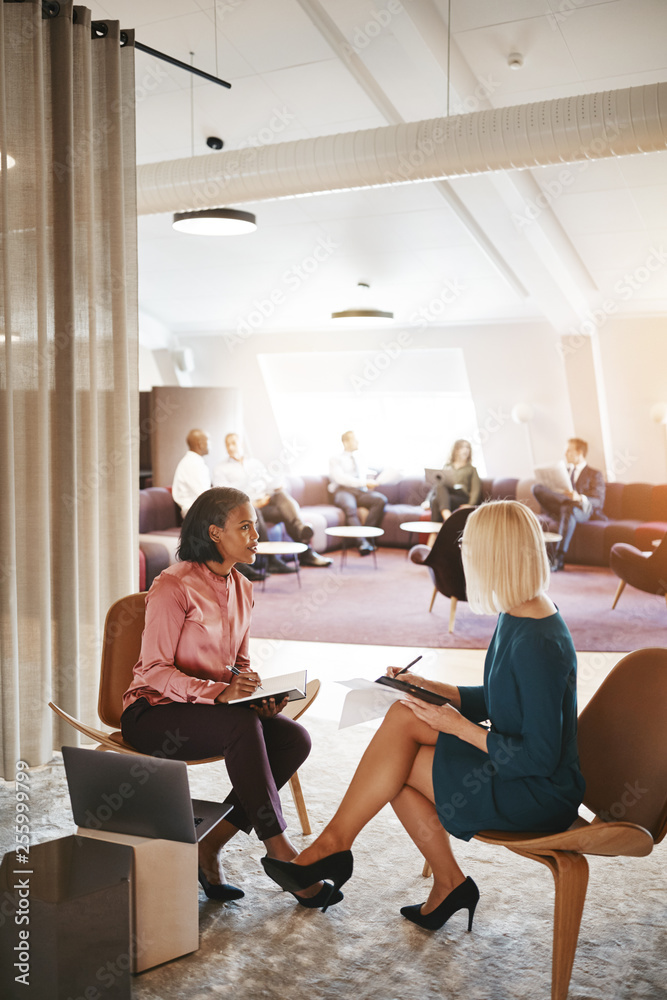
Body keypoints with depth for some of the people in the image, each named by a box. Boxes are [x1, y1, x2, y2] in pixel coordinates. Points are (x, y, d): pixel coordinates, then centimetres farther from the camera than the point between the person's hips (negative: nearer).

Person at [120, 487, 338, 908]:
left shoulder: (242, 589, 9)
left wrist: (258, 693, -5)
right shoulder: (174, 585, -15)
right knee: (241, 725, -35)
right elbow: (154, 669, -18)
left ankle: (211, 844, -13)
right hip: (154, 714, -7)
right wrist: (219, 692, -30)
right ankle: (279, 849, -24)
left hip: (216, 710, 7)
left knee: (295, 738, -18)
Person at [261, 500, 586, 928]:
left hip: (541, 795, -9)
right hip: (513, 763, 9)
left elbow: (539, 758, -24)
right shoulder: (516, 618, 5)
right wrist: (428, 687, 8)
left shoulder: (539, 644, -25)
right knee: (403, 716, -7)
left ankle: (333, 845, 8)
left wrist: (458, 725, -17)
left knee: (398, 758, -13)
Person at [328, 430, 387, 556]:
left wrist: (371, 482, 8)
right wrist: (364, 482, -15)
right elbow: (340, 478, -7)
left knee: (381, 499, -28)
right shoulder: (335, 459, 9)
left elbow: (367, 474, 33)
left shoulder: (360, 457, 27)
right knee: (350, 507, -41)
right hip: (343, 491, -5)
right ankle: (362, 542, -43)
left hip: (361, 492, 5)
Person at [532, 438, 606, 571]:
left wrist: (580, 498, -25)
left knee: (568, 509, -43)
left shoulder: (595, 474, 10)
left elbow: (598, 502, -3)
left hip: (582, 511, -4)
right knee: (537, 488, -20)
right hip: (559, 510, 4)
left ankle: (559, 556, -43)